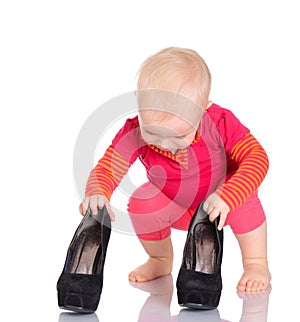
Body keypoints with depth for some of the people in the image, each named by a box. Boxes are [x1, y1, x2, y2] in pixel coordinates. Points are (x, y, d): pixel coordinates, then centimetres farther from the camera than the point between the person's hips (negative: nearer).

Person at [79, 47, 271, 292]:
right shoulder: (135, 133, -28)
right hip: (175, 208, 3)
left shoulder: (220, 123, -33)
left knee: (242, 196, -33)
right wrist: (97, 194, -51)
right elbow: (106, 169, -26)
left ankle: (257, 265, -9)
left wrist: (226, 197, -51)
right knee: (141, 203, -25)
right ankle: (160, 261, 7)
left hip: (219, 201, -2)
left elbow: (257, 158, -36)